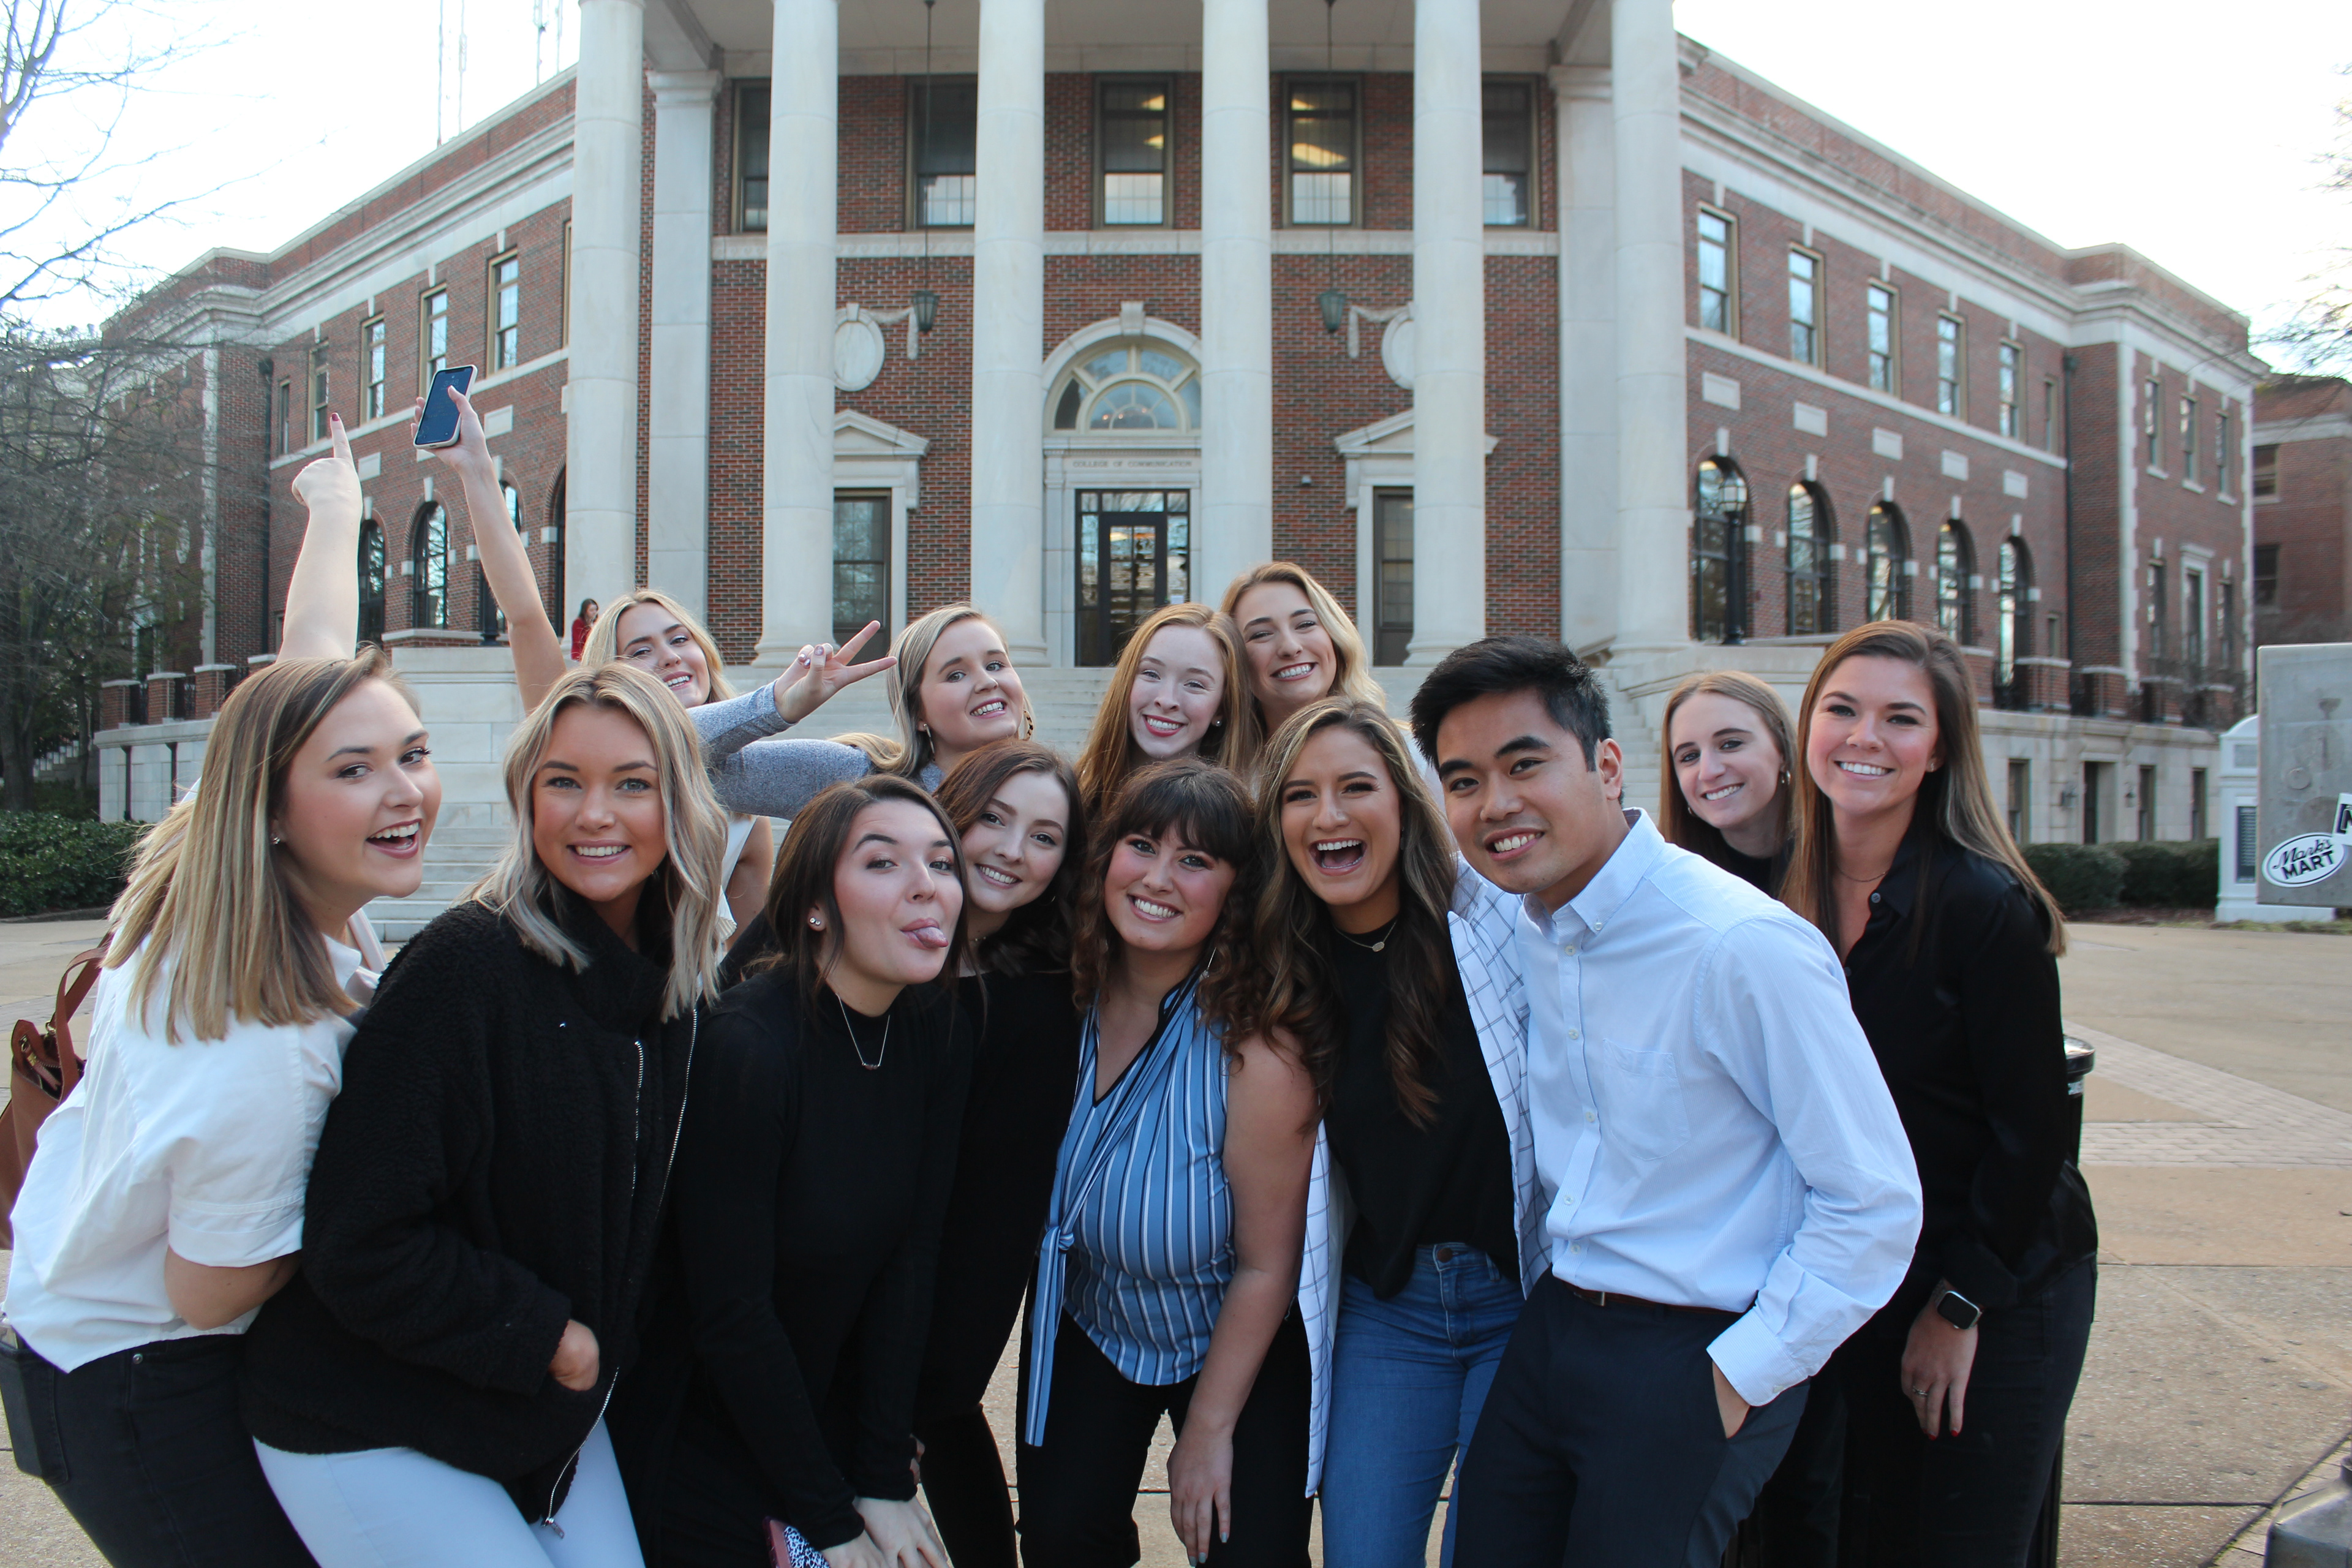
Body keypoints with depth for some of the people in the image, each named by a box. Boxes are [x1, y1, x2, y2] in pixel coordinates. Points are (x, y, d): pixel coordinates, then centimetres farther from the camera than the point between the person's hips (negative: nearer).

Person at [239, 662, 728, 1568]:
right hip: (372, 1436, -6)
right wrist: (545, 1338, -16)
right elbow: (360, 1247, -22)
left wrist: (600, 1352, 3)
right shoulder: (466, 966, -22)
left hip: (554, 1414, 6)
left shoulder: (683, 989, -1)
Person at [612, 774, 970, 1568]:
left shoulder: (937, 1036, -8)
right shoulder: (748, 1047, -26)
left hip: (831, 1418, 5)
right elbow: (731, 1314, -22)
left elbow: (911, 1259, -7)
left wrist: (884, 1482, -9)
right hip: (701, 1440, -5)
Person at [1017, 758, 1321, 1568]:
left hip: (1238, 1343, -4)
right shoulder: (1067, 993, -18)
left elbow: (1265, 1265, -19)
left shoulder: (1255, 1050, -31)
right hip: (1089, 1325, 4)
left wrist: (1209, 1431, -10)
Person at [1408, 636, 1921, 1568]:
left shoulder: (1745, 947, -22)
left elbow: (1878, 1203, -17)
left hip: (1693, 1357, -6)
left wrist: (1739, 1376, -14)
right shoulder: (1527, 921, -1)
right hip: (1552, 1329, 6)